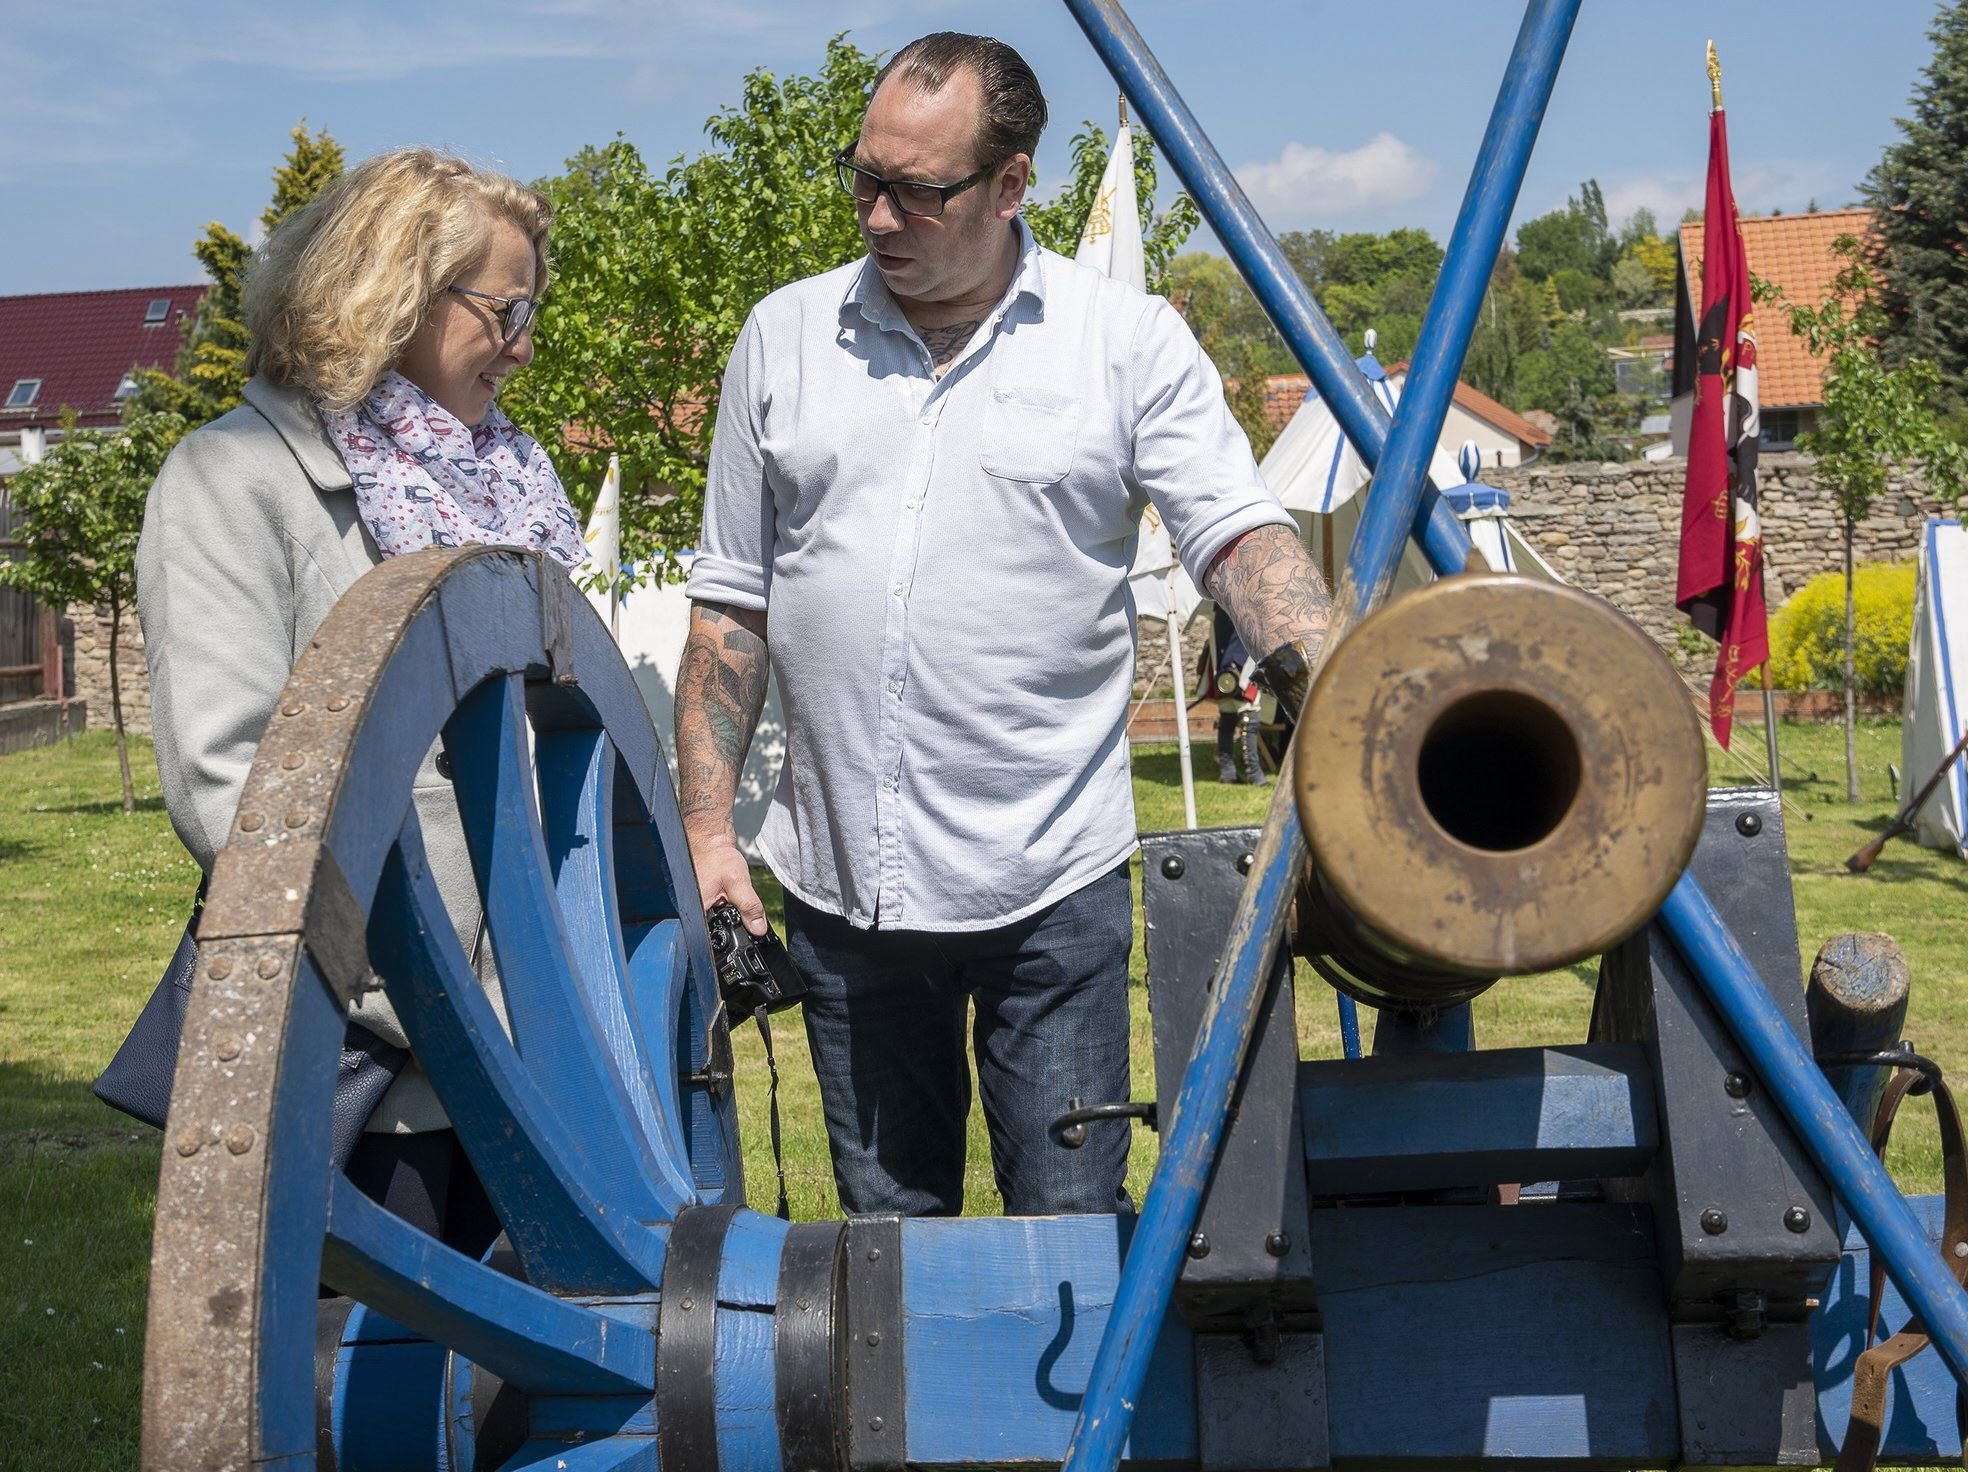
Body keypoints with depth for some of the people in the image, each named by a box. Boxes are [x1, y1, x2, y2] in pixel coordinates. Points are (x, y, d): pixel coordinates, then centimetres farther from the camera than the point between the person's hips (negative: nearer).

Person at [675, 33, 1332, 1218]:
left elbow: (1241, 532, -8)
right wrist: (706, 830, 5)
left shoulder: (1130, 342, -1)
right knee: (888, 1226, 14)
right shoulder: (785, 339, 7)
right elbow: (732, 605, 10)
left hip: (1053, 882, -3)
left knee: (1072, 1229, 2)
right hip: (840, 883, 3)